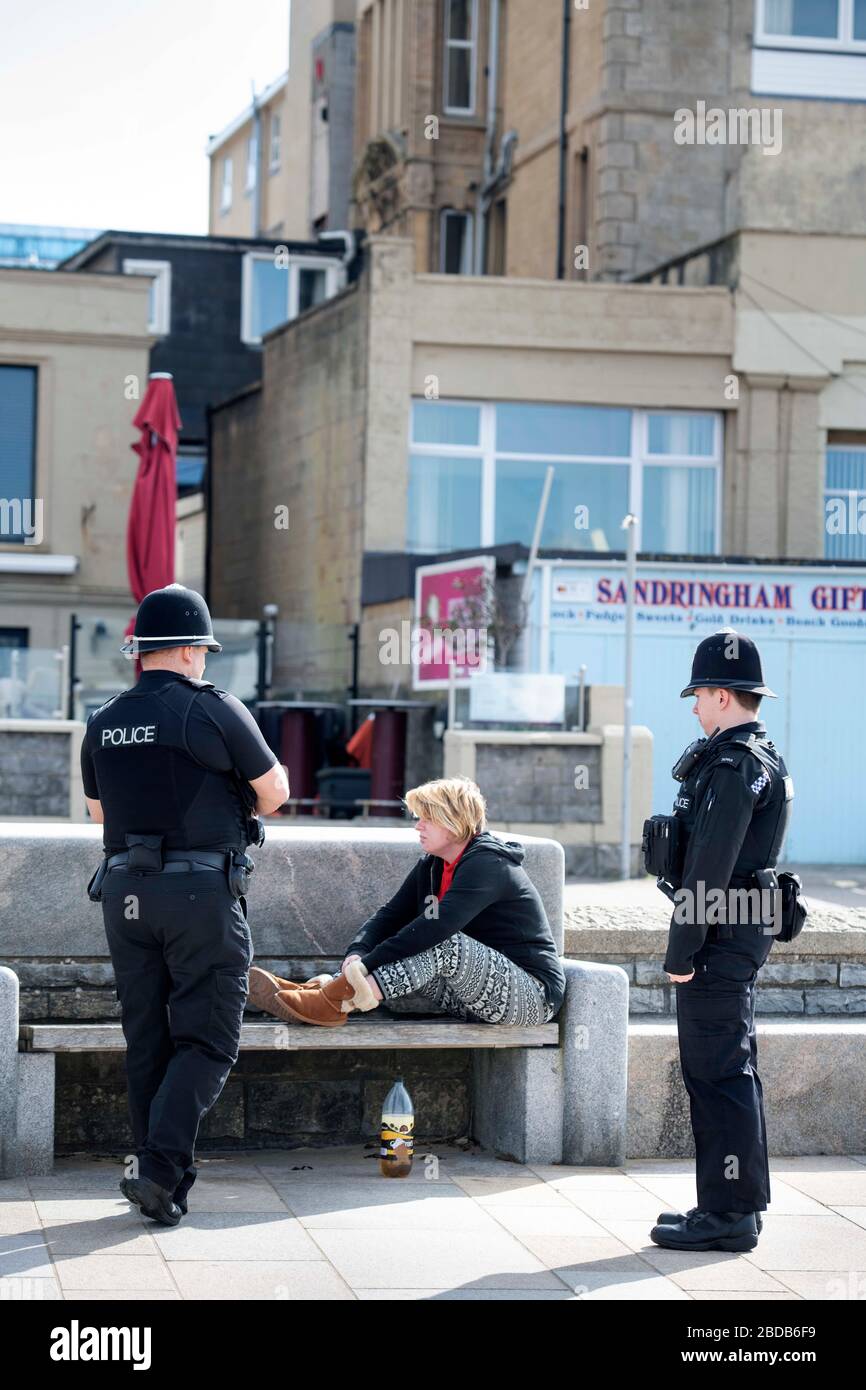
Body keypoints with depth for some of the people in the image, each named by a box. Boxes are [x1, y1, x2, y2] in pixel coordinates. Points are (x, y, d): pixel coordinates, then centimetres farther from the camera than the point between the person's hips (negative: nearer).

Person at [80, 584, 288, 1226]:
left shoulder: (103, 722, 8)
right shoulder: (216, 711, -8)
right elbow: (274, 793, 1)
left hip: (125, 892, 5)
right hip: (202, 891, -5)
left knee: (147, 1041, 12)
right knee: (207, 1042, 0)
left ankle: (165, 1179, 13)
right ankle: (161, 1168, -13)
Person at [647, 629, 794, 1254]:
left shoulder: (734, 764, -18)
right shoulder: (764, 758, 15)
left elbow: (710, 867, -21)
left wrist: (682, 951, -19)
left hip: (720, 937, -11)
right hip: (746, 931, 11)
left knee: (717, 1074, -6)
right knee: (733, 1072, 15)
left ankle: (728, 1214, -2)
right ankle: (736, 1206, 22)